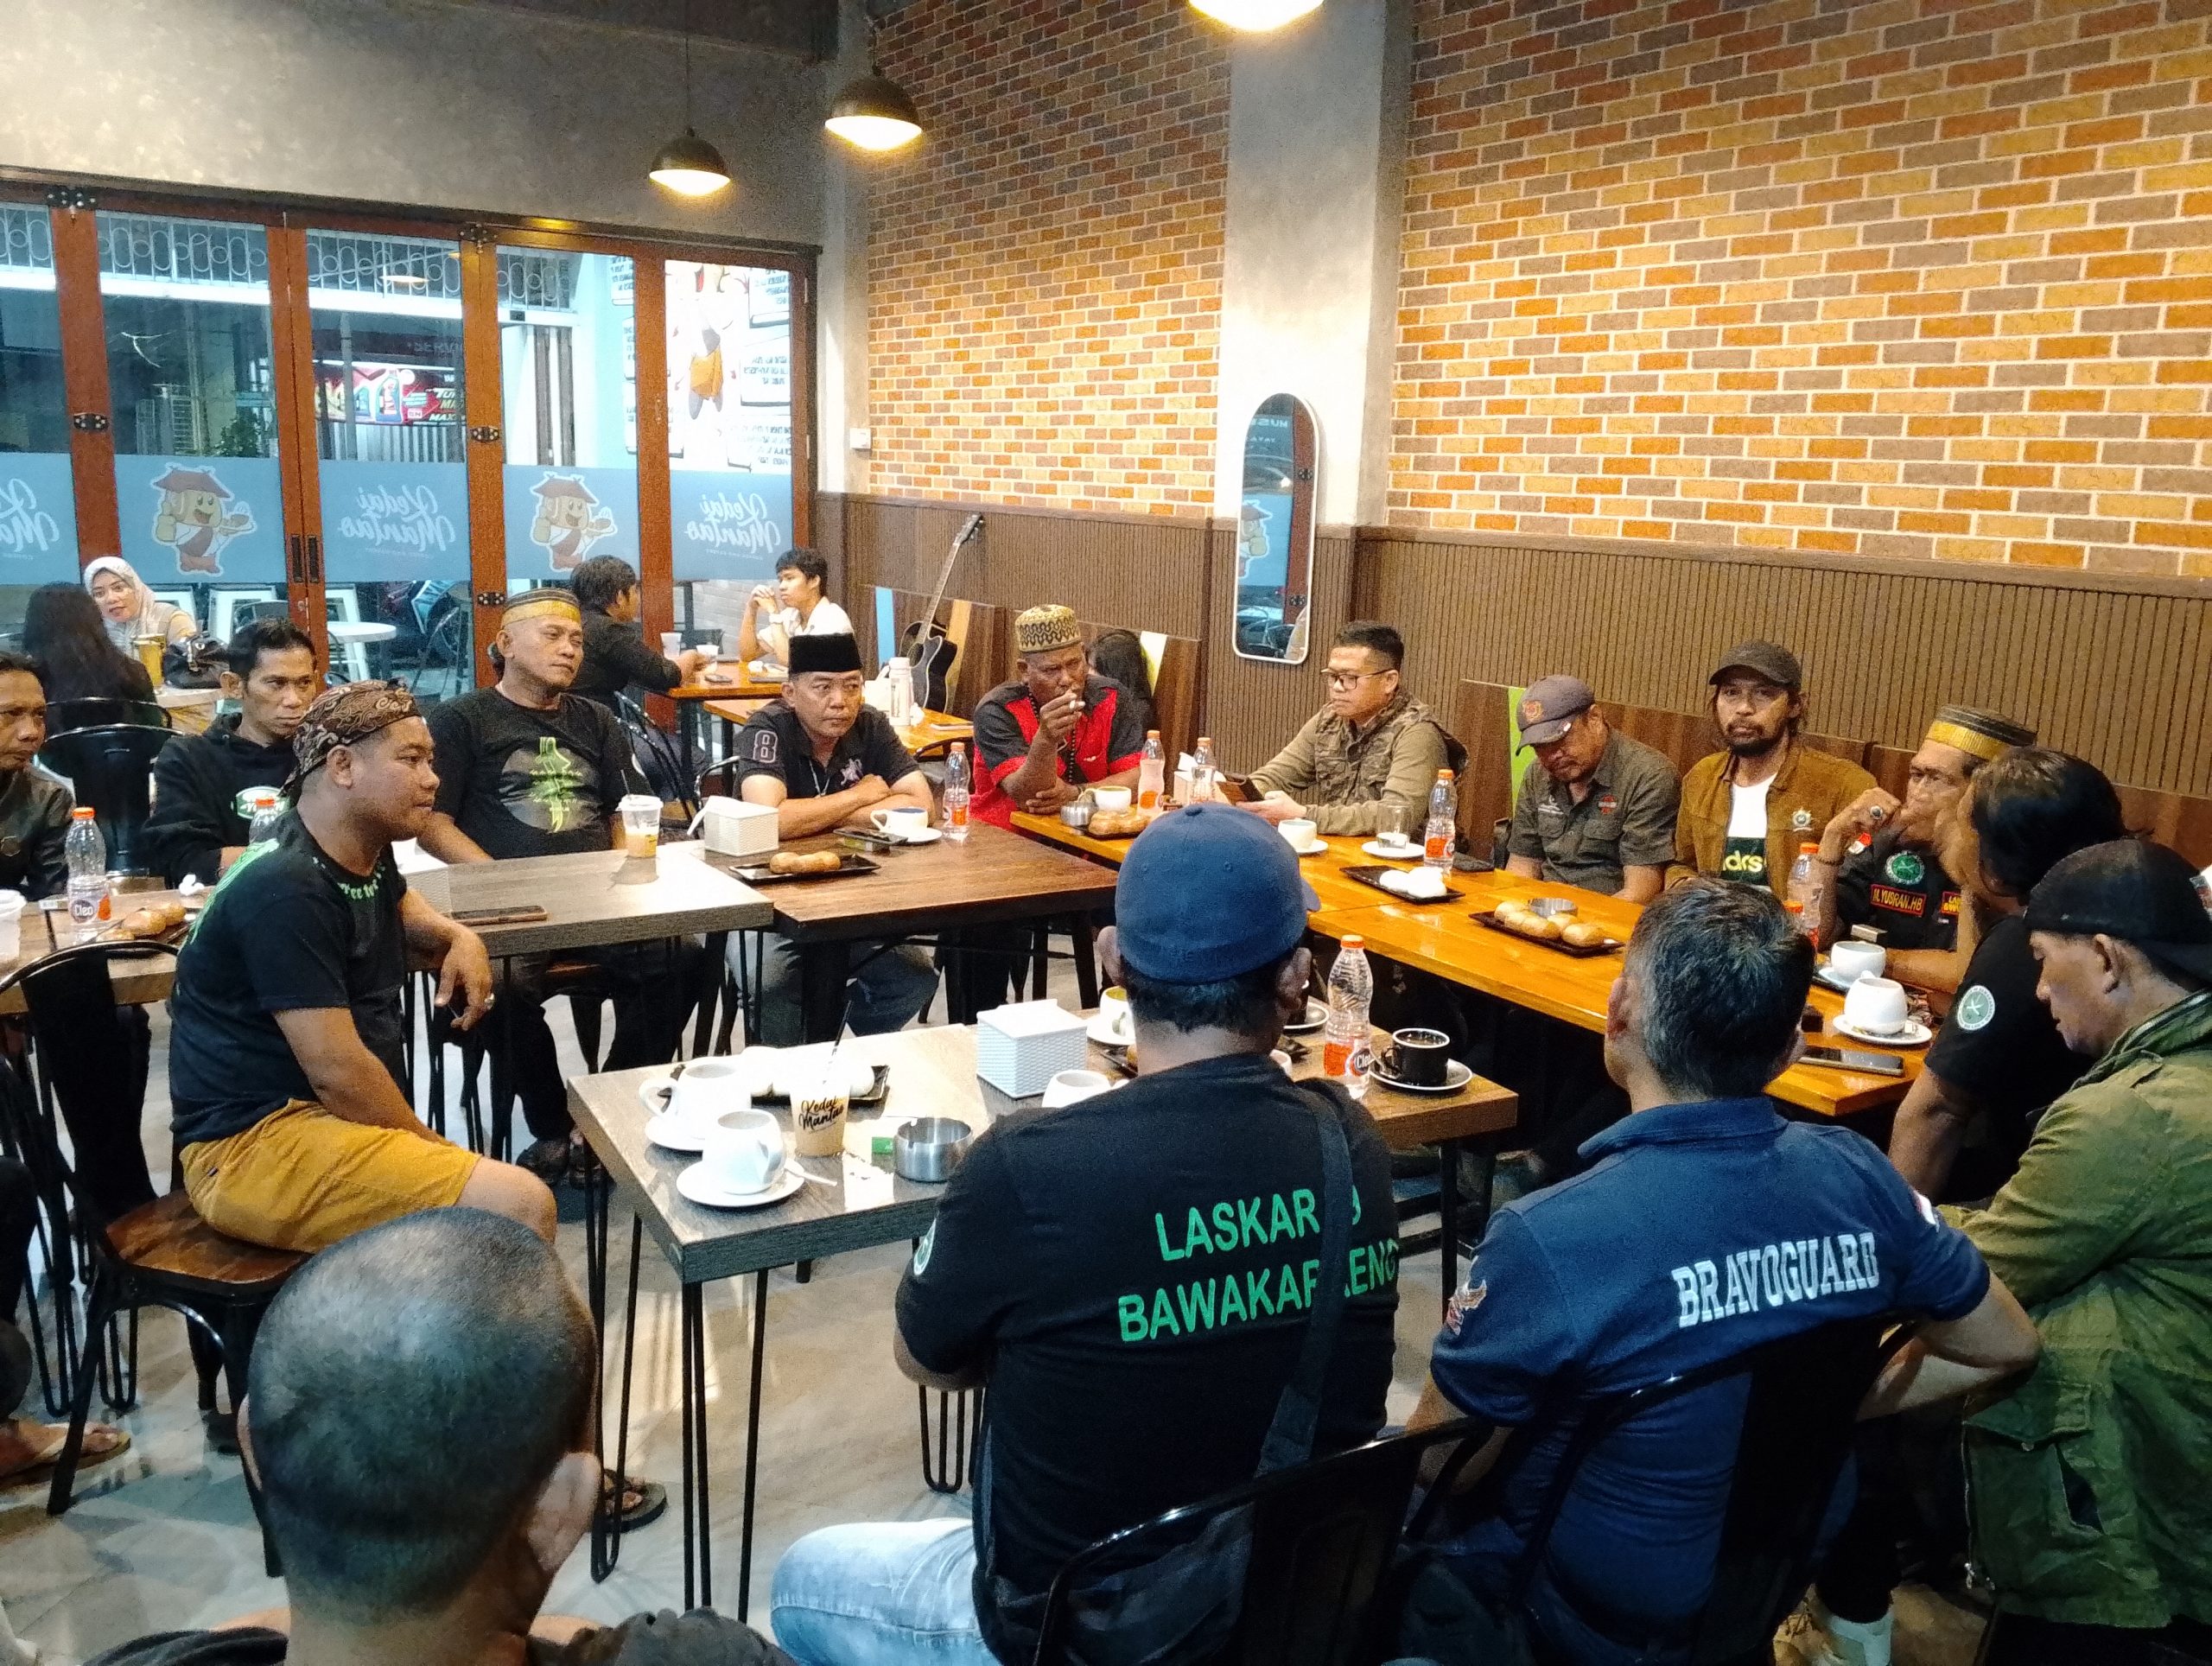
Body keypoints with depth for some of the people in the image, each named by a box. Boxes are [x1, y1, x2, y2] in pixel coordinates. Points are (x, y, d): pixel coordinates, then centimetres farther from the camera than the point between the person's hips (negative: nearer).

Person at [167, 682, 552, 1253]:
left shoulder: (366, 854, 11)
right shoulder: (286, 889, -19)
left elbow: (397, 904, 36)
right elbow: (337, 1070, -22)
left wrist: (460, 938, 13)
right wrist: (431, 1149, -8)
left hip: (330, 1121, 10)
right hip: (254, 1144, -10)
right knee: (520, 1211, -26)